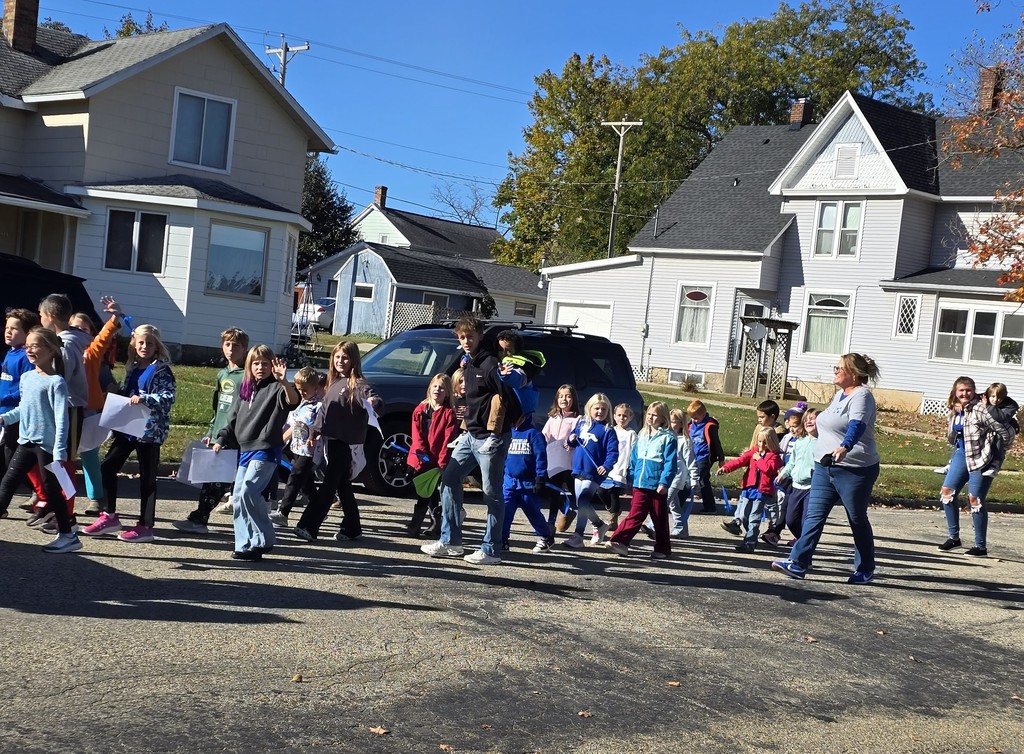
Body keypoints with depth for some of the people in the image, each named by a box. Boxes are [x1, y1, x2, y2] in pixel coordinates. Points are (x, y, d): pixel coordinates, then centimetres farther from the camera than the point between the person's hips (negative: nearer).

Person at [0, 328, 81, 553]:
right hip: (26, 442, 8)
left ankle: (68, 535, 9)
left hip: (47, 444, -7)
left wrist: (59, 452, -21)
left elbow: (61, 419, -16)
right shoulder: (26, 378, 9)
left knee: (51, 489, -1)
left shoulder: (56, 382, -13)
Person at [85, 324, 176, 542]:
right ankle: (110, 516, 19)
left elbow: (168, 397, -17)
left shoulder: (162, 370, -7)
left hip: (150, 429, -7)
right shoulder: (132, 368, 14)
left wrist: (144, 399, -27)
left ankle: (145, 526, 7)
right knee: (107, 467, 6)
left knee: (147, 476, 0)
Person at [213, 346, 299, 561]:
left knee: (249, 491, -20)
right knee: (238, 496, 7)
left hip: (266, 450, -8)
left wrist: (284, 382, -48)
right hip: (245, 449, 8)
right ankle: (244, 544, 14)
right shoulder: (245, 388, 15)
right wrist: (221, 440, 17)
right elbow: (235, 419, 24)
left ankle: (263, 541, -10)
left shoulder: (275, 388, -8)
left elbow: (293, 401, -30)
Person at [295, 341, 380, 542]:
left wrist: (373, 402, -46)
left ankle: (308, 527, -13)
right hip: (330, 440, 8)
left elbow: (371, 395, -24)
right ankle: (352, 529, 20)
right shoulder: (333, 383, 16)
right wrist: (316, 431, 24)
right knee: (343, 486, 12)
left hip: (346, 443, -8)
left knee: (329, 485, -9)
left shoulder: (357, 383, -7)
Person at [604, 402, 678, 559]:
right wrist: (632, 478, 15)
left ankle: (663, 549, 17)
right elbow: (634, 459, 19)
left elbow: (670, 462, -11)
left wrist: (664, 482, -17)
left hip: (657, 486, -4)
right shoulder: (642, 436, 14)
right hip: (640, 484, 4)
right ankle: (619, 541, -11)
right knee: (635, 515, -3)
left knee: (660, 519, 7)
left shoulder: (668, 438, -5)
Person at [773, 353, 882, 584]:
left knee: (858, 520, 5)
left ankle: (865, 571, 20)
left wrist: (845, 447, -50)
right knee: (813, 514, -1)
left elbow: (856, 426, -33)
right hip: (825, 466, 8)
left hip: (854, 469, -8)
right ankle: (798, 563, -5)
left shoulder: (861, 396, -15)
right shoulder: (840, 394, 14)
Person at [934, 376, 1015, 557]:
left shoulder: (981, 410, -19)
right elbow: (951, 437, 20)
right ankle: (953, 537, 15)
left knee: (975, 499, -5)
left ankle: (981, 546, 5)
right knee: (947, 490, 2)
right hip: (962, 454, 8)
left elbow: (1006, 432, -18)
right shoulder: (954, 411, 6)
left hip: (980, 458, -8)